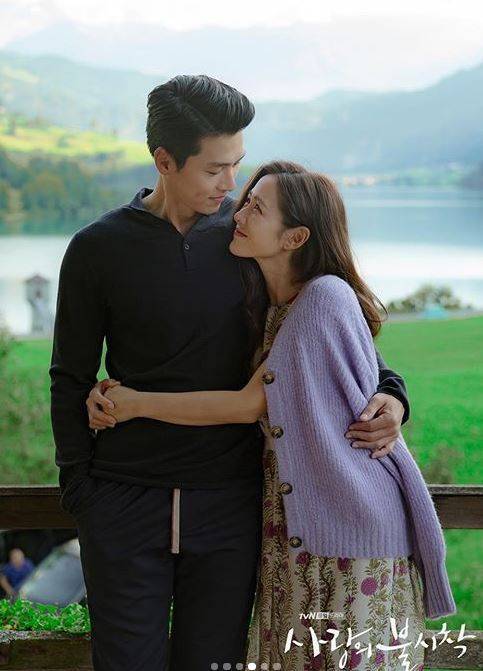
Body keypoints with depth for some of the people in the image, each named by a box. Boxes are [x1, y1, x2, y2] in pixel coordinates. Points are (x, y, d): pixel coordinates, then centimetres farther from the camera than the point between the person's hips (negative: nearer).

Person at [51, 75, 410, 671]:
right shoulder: (98, 249, -2)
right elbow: (71, 381, 4)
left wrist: (388, 393, -7)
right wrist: (79, 490, -3)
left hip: (228, 506, 2)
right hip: (125, 505, -1)